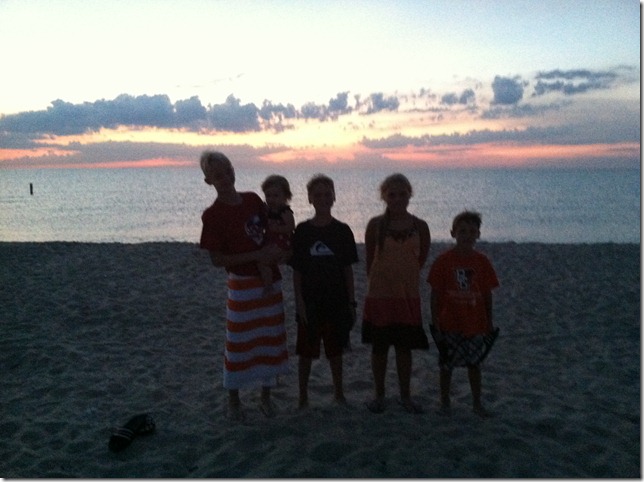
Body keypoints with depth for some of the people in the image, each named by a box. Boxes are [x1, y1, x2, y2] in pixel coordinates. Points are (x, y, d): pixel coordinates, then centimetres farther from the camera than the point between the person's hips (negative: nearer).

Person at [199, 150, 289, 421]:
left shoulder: (253, 200, 2)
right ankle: (233, 399, 27)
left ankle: (266, 396, 30)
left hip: (271, 281, 5)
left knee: (271, 339, 13)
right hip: (242, 286, -5)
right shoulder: (212, 215, -13)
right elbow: (217, 260, -15)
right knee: (238, 344, 5)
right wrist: (257, 256, -20)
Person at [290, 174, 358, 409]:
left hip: (337, 301, 1)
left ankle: (339, 392, 33)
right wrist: (299, 301, -8)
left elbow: (348, 269, 3)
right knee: (306, 351, 7)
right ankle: (303, 396, 23)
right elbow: (296, 270, -2)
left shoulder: (342, 231, -1)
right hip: (310, 302, -1)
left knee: (335, 350, 15)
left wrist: (351, 302, 1)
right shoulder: (303, 231, -4)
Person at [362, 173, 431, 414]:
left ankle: (405, 396, 26)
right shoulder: (376, 225, -4)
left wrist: (404, 276, 10)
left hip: (408, 295, 1)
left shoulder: (419, 226, -1)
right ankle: (379, 395, 25)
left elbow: (422, 257, 10)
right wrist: (382, 278, 5)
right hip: (379, 294, -1)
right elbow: (369, 260, 3)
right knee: (379, 347, 8)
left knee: (405, 347, 10)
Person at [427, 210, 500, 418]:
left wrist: (489, 322, 5)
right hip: (449, 324, -2)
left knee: (475, 363, 13)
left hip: (476, 323, 2)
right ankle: (445, 402, 24)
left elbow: (487, 294, 5)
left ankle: (477, 403, 29)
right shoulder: (444, 260, -7)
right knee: (446, 364, 8)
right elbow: (435, 294, -4)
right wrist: (435, 321, -7)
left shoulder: (482, 261, 0)